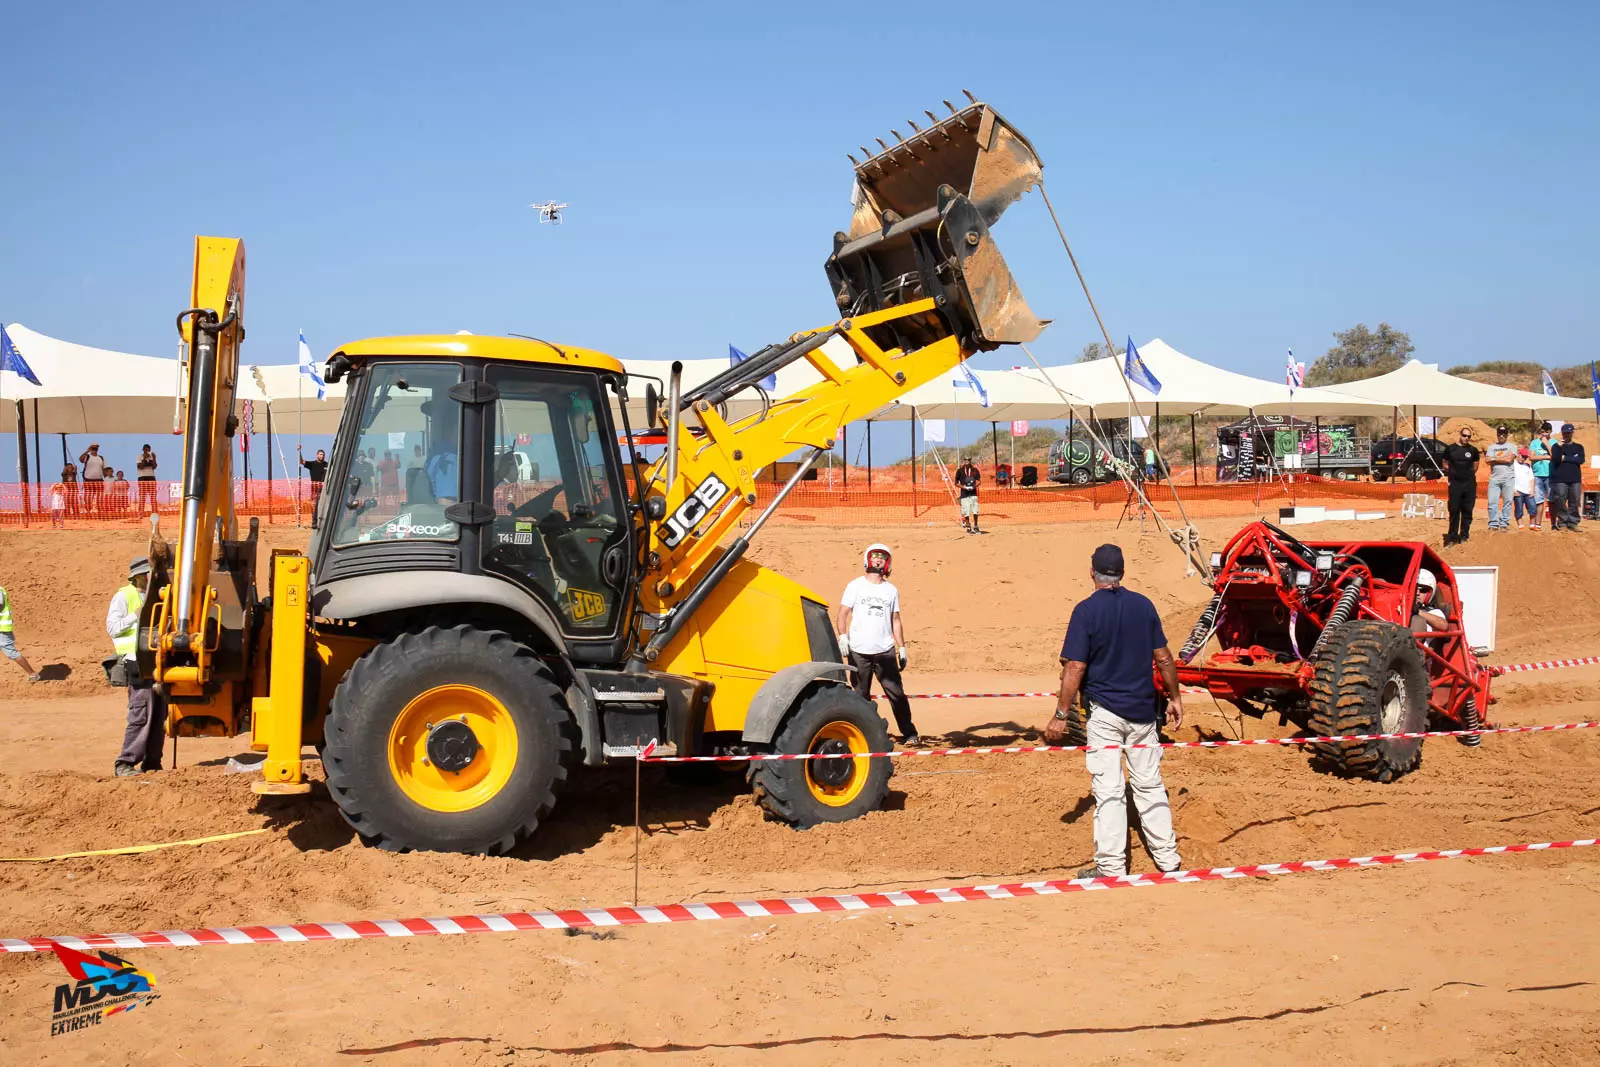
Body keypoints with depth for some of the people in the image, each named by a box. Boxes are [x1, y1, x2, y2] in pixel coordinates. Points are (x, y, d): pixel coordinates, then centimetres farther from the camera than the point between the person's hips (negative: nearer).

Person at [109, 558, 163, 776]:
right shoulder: (123, 596, -2)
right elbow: (112, 627, -9)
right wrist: (136, 615, -18)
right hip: (137, 663, -7)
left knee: (159, 716, 6)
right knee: (141, 716, -12)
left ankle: (151, 763, 13)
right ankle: (124, 764, -7)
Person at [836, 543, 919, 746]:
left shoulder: (891, 589, 13)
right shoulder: (856, 585, 5)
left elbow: (895, 620, 16)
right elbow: (843, 613, 1)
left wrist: (901, 647, 11)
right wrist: (843, 636, -14)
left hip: (885, 651, 1)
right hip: (858, 651, -1)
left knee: (896, 693, -2)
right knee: (861, 695, 4)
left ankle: (909, 734, 2)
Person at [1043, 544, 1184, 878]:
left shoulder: (1086, 610, -11)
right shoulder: (1143, 605, 2)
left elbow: (1075, 667, -14)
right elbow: (1163, 657, 6)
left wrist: (1061, 715, -10)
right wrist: (1175, 697, 19)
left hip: (1104, 711, -4)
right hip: (1143, 709, 4)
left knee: (1109, 790, -1)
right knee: (1149, 783, 14)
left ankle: (1111, 866, 2)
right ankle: (1167, 856, 20)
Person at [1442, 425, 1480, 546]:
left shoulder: (1473, 450, 7)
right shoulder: (1450, 449, 3)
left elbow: (1475, 466, 17)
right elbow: (1446, 465, 12)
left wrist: (1468, 474, 8)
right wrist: (1453, 473, 3)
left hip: (1470, 483, 1)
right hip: (1455, 483, -1)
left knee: (1467, 511, 4)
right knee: (1454, 510, -1)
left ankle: (1464, 536, 11)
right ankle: (1452, 537, 5)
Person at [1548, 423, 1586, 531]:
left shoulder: (1578, 447, 15)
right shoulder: (1556, 446, 10)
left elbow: (1581, 460, -3)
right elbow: (1555, 459, -7)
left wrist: (1565, 458, -4)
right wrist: (1559, 446, -19)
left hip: (1575, 479, 2)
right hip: (1560, 479, -1)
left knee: (1575, 502, -2)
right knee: (1560, 501, -6)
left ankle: (1573, 523, 2)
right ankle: (1562, 523, 0)